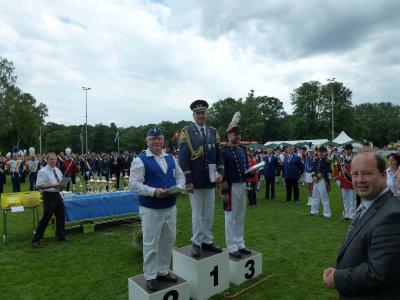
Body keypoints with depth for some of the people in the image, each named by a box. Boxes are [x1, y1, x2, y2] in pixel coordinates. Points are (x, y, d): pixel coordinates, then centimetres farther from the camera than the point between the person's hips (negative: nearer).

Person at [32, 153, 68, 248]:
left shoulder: (58, 170, 10)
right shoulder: (43, 171, -12)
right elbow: (38, 186, -19)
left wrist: (62, 185, -2)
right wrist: (53, 185, -25)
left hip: (57, 195, 8)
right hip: (48, 196, -8)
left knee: (61, 216, 17)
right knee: (46, 218, -4)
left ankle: (60, 235, 34)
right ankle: (36, 240, 10)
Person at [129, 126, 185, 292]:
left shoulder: (171, 158, 8)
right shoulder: (140, 160, -9)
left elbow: (181, 177, 13)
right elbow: (133, 184, -15)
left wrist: (178, 188, -9)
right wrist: (154, 191, -25)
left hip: (170, 208, 6)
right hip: (150, 210, -5)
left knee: (168, 242, 16)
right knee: (151, 245, 5)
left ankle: (163, 271, 35)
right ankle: (150, 276, 23)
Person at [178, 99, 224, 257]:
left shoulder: (213, 132, 9)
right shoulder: (187, 132, -5)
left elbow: (219, 154, 12)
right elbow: (183, 158, -9)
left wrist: (220, 172, -1)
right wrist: (187, 180, -14)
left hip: (210, 180, 4)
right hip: (195, 181, -4)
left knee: (209, 213, 12)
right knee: (197, 213, 6)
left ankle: (207, 241, 25)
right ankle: (197, 242, 19)